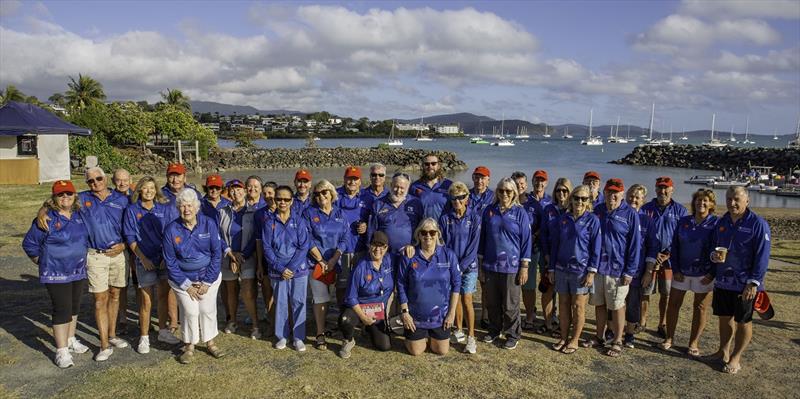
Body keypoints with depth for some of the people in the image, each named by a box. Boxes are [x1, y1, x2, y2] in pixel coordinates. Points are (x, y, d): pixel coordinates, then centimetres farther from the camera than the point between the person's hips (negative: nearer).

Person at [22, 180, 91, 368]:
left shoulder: (80, 216, 4)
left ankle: (70, 340, 33)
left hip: (78, 271, 6)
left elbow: (87, 238, 22)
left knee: (74, 308, 16)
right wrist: (43, 262, -1)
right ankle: (62, 351, 1)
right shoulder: (47, 219, -12)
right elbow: (29, 243, -5)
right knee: (62, 310, -6)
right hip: (56, 274, -6)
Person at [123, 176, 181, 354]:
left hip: (164, 259, 3)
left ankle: (163, 331, 27)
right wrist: (143, 258, -10)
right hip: (145, 261, -3)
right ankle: (144, 337, 12)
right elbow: (130, 237, -2)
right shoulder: (132, 210, -1)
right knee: (146, 300, -1)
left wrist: (167, 257, -4)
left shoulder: (163, 209, 5)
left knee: (164, 296, 12)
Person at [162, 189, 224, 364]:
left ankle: (210, 343, 26)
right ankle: (189, 347, 17)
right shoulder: (171, 229, -11)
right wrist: (186, 285, -8)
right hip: (183, 278, -1)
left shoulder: (209, 224, -11)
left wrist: (207, 282, -9)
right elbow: (170, 261, -6)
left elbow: (216, 253, -7)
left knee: (208, 310, 6)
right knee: (190, 312, -3)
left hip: (209, 276, 1)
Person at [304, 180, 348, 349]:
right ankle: (320, 334, 3)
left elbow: (345, 239, 2)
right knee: (321, 298, -5)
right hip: (316, 262, -3)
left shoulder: (340, 213, 8)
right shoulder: (309, 213, 1)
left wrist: (333, 260, -8)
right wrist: (321, 261, -9)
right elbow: (308, 240, -4)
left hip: (336, 261, 3)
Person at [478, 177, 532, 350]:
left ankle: (512, 334, 20)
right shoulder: (489, 211, 4)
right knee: (492, 302, 13)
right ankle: (494, 329, 31)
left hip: (511, 266, -3)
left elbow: (526, 240, -3)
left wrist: (524, 267, -6)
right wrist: (480, 264, 9)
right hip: (490, 265, 3)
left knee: (510, 304, 4)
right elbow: (482, 238, 9)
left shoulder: (520, 213, -3)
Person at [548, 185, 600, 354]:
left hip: (581, 270, -3)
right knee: (563, 304, 11)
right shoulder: (563, 219, 5)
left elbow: (596, 247, -6)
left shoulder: (593, 220, -5)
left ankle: (574, 340, 19)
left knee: (578, 306, 5)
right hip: (561, 269, 3)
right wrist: (551, 269, 7)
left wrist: (591, 272, -11)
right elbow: (554, 244, 9)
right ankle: (563, 338, 23)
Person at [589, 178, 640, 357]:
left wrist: (629, 271, -11)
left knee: (617, 306, 6)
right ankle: (600, 336, 29)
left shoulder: (630, 214, -7)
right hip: (596, 267, 4)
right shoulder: (597, 211, 5)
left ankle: (617, 341, 20)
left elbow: (635, 244, -8)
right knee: (599, 304, 14)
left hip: (617, 269, -4)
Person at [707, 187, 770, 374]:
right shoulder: (722, 222, 6)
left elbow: (762, 257, -14)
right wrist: (713, 255, -7)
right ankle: (723, 352, 31)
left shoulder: (758, 224, -12)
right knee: (724, 318, 16)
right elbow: (713, 246, 16)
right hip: (722, 281, 5)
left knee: (743, 322, 8)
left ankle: (736, 358, 19)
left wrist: (753, 282, -18)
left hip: (744, 284, -5)